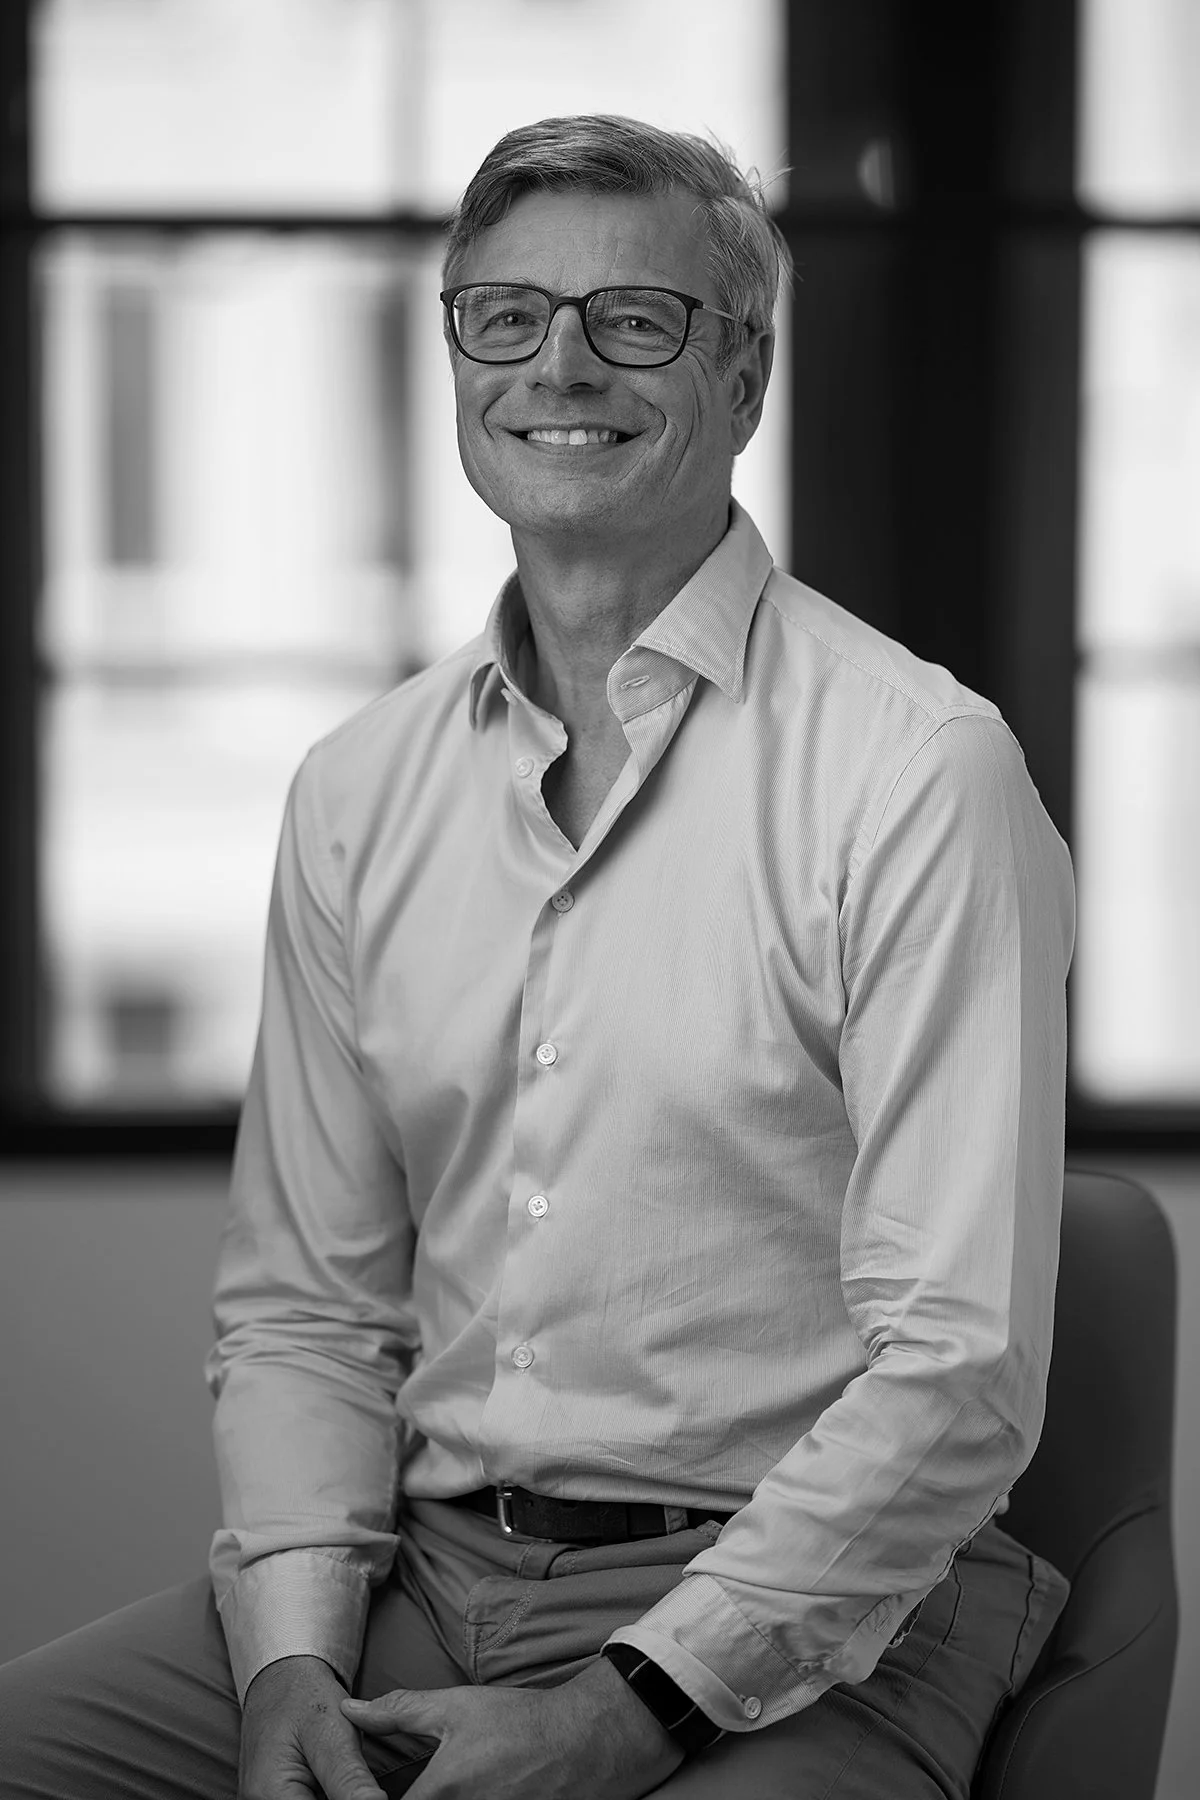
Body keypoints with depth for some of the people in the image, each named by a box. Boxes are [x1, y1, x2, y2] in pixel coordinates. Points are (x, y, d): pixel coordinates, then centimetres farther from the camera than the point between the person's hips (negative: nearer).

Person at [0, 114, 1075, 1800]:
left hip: (797, 1614, -5)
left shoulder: (914, 768, -8)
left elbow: (960, 1365, -13)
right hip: (418, 1573, 5)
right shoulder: (356, 792, 10)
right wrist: (292, 1659, -5)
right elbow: (300, 1307, 11)